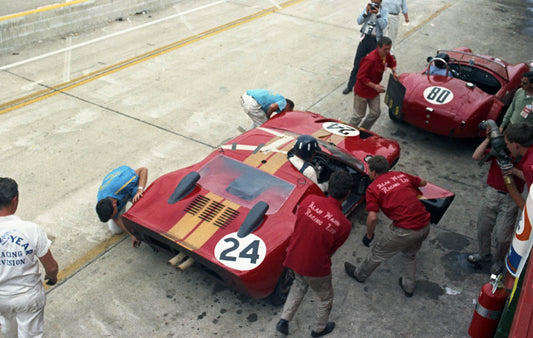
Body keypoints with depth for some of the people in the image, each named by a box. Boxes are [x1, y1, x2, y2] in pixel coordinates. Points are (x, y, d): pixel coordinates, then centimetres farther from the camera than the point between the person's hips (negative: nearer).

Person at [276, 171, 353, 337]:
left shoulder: (310, 200, -17)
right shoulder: (344, 224, -24)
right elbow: (332, 250, -11)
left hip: (294, 258, 4)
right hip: (315, 268, -4)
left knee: (299, 285, 35)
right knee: (325, 298, 27)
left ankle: (284, 320, 33)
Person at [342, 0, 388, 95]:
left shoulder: (384, 12, -2)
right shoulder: (367, 8, 6)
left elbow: (383, 25, -17)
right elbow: (359, 21, -5)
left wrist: (377, 13, -22)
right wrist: (366, 12, -17)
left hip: (375, 40, -2)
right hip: (365, 38, 2)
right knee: (357, 63, 5)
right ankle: (350, 86, 15)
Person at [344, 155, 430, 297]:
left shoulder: (373, 187, -4)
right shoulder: (401, 175, 12)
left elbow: (372, 217, -13)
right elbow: (423, 183, 29)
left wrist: (369, 235, 5)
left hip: (405, 231, -6)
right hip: (425, 226, 6)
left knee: (377, 253, 19)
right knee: (411, 254, 33)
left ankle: (360, 275, 42)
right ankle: (409, 287, 47)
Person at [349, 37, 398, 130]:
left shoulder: (387, 55, -5)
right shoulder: (370, 59, -32)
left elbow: (392, 62, 20)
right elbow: (360, 77, -28)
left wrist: (394, 72, 0)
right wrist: (375, 86, -30)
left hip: (374, 91, 8)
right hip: (362, 90, -8)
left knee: (376, 113, 12)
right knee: (359, 115, 4)